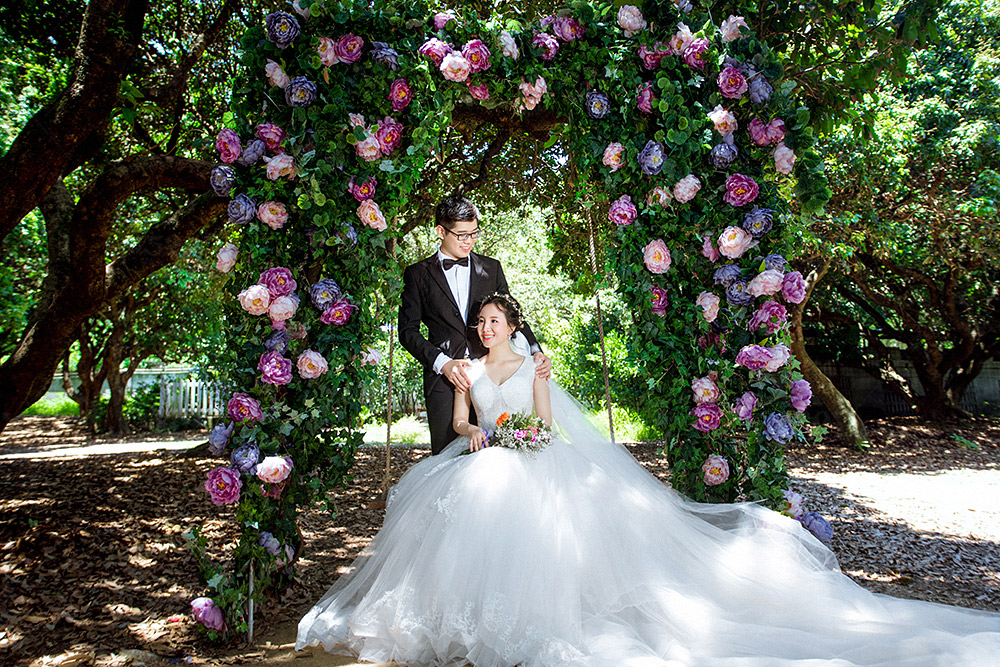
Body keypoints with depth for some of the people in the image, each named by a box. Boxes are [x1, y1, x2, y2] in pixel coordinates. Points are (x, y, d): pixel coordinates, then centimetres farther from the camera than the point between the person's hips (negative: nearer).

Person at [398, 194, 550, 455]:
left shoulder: (492, 268, 15)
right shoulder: (418, 274, 8)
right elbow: (408, 330, 4)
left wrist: (535, 351, -3)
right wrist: (442, 363, -11)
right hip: (443, 378, -1)